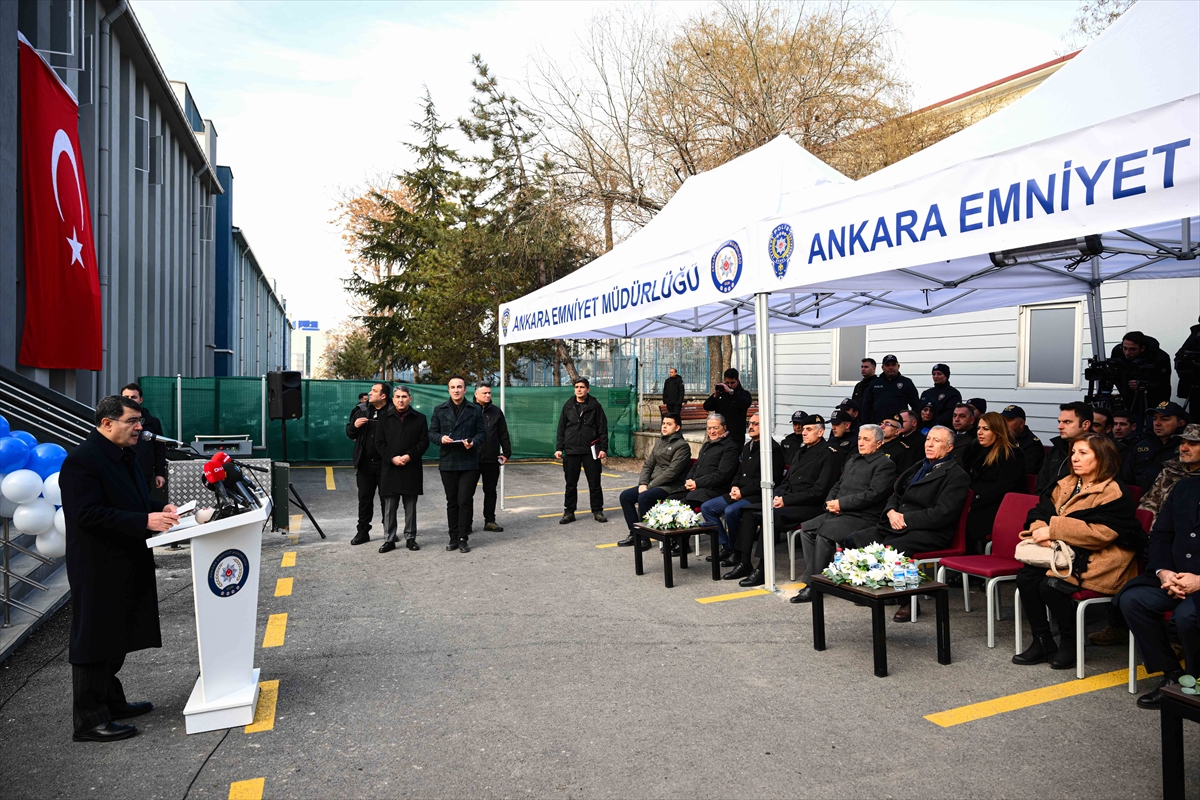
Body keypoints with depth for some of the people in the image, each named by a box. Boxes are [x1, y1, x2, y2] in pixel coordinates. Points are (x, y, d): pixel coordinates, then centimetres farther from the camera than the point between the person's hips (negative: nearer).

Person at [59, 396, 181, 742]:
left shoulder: (125, 455, 11)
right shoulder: (82, 461, -19)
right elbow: (88, 514, -26)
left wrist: (161, 507, 2)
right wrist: (145, 520, -29)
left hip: (127, 565, 10)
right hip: (98, 568, -10)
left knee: (118, 636, 20)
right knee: (94, 640, 1)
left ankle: (111, 701, 34)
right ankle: (89, 720, 12)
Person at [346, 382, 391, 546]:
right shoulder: (361, 410, 7)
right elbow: (349, 433, 13)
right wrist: (354, 425, -8)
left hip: (384, 464, -4)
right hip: (365, 463, 4)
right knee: (364, 498, 10)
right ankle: (363, 532, 18)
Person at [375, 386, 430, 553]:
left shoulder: (420, 418, 7)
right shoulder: (384, 417, 8)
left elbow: (424, 441, 1)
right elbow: (379, 442, 3)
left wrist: (409, 456, -12)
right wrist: (392, 458, -11)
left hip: (411, 469, 0)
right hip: (390, 468, 0)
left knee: (411, 506, 6)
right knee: (389, 507, 2)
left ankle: (410, 538, 15)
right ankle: (389, 540, 9)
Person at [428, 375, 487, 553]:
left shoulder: (475, 410, 6)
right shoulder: (439, 410, 9)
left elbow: (482, 433, 4)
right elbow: (432, 433, 7)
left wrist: (473, 442, -17)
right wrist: (441, 438, -14)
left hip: (469, 463, -2)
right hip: (447, 463, 2)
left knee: (465, 501, -4)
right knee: (452, 502, 8)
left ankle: (463, 538, 5)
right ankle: (454, 538, 17)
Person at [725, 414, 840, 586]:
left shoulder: (830, 454, -7)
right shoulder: (801, 452, 21)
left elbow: (819, 491, -16)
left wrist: (786, 500, -17)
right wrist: (778, 496, 0)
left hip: (810, 506, -9)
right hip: (788, 500, 9)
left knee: (769, 516, -30)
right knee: (749, 511, -8)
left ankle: (762, 571, -25)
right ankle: (744, 564, -8)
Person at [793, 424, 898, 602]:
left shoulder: (885, 464, -4)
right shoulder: (853, 460, 23)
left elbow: (873, 494, -15)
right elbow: (838, 485, 26)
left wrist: (841, 503, -15)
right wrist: (831, 502, 3)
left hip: (863, 517, -9)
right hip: (839, 513, 9)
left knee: (825, 533, -28)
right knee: (806, 529, -9)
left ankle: (813, 584, -22)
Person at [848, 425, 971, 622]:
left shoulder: (957, 476, -4)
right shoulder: (918, 468, 22)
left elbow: (942, 514, -15)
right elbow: (896, 495, 22)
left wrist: (906, 518, -15)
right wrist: (891, 512, -1)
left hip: (929, 533, -8)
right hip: (896, 525, 8)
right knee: (852, 540, -7)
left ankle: (908, 602, -15)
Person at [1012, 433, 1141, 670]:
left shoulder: (1114, 493, -10)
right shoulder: (1065, 485, 12)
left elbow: (1100, 534, -21)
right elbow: (1041, 511, 7)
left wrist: (1053, 530, -22)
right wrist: (1040, 529, -18)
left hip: (1099, 561, -7)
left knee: (1052, 584, -28)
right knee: (1026, 577, -18)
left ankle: (1069, 642, -4)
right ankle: (1042, 643, -6)